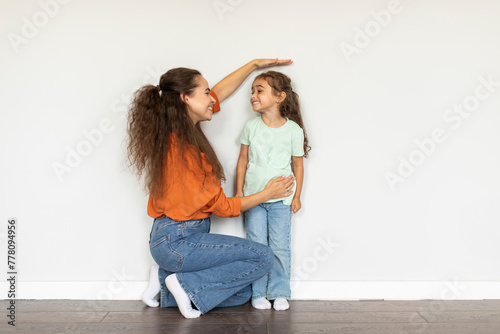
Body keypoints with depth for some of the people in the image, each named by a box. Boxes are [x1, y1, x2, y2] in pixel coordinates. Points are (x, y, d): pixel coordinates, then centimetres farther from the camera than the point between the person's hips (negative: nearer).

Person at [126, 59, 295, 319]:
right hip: (178, 242, -9)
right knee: (262, 257, -9)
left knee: (241, 294, 9)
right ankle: (187, 285, -4)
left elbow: (220, 93, 20)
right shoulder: (185, 149, -22)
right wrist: (267, 194, -1)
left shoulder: (176, 132, 5)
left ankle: (167, 276, 10)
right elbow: (222, 207, -13)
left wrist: (255, 64, 25)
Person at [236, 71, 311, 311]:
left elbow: (298, 165, 2)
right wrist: (239, 192, 5)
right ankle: (258, 293, 17)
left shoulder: (293, 129, -5)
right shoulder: (251, 127, 0)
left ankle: (279, 293, 17)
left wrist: (297, 196, 3)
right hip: (253, 197, 2)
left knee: (280, 247, 2)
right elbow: (243, 160, 7)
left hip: (281, 199, -1)